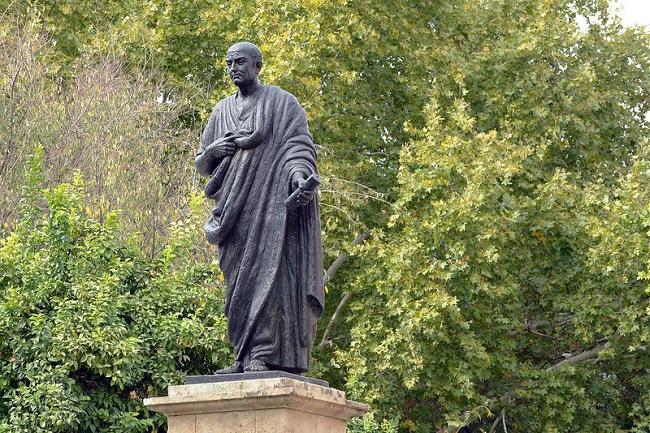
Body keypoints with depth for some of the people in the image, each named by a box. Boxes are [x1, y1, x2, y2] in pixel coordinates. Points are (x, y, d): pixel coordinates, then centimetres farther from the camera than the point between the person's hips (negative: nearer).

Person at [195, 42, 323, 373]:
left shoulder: (282, 103, 5)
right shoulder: (222, 111, 20)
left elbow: (299, 147, -6)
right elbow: (202, 166, 21)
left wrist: (299, 177, -26)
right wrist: (211, 151, -3)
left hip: (272, 200, -5)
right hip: (236, 207, 5)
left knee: (265, 271, -15)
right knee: (241, 280, -1)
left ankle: (263, 355, -21)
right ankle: (246, 357, -2)